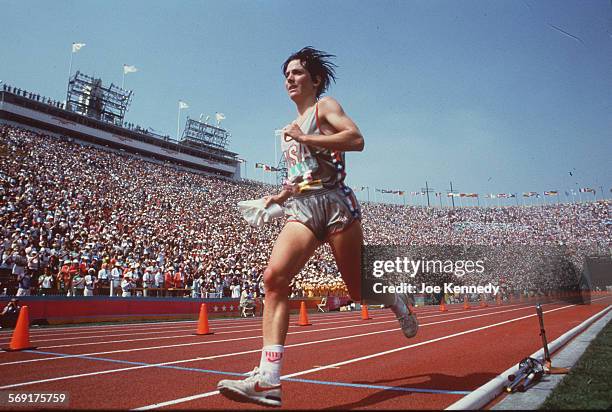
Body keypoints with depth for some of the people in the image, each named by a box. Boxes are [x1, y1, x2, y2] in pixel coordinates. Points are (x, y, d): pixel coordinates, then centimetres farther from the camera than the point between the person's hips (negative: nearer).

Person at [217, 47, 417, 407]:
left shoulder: (325, 106, 6)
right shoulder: (290, 129, 26)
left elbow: (356, 139, -14)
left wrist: (304, 138, -12)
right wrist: (278, 197, 18)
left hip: (334, 202, -6)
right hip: (302, 208, 6)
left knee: (360, 288, 1)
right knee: (274, 277, -18)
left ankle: (398, 300, 38)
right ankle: (268, 380, -21)